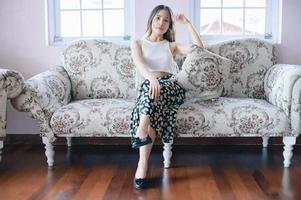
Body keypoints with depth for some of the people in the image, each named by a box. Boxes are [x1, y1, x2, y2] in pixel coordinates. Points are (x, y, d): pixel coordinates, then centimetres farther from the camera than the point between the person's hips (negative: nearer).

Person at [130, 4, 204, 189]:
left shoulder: (171, 45, 26)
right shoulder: (138, 43, 19)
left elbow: (199, 48, 11)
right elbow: (139, 64, -5)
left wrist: (187, 23, 9)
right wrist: (152, 78, -27)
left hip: (172, 87, 1)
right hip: (150, 85, 0)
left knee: (153, 90, -36)